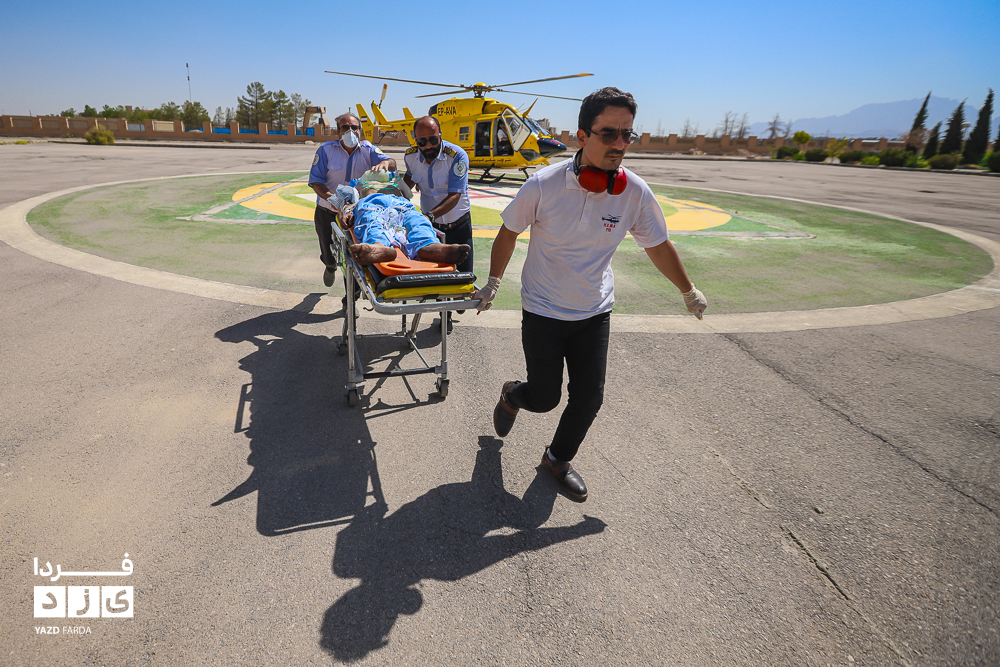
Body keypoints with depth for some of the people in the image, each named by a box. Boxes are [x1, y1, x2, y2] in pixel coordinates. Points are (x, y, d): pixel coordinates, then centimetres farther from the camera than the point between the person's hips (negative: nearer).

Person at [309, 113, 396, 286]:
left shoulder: (367, 149, -4)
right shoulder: (326, 150, -6)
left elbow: (392, 164, -18)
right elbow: (315, 181, -11)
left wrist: (385, 163, -44)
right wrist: (330, 197, -31)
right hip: (328, 212, 0)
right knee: (328, 254, 13)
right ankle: (330, 267, 54)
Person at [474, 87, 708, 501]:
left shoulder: (636, 192, -11)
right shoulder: (544, 184, -19)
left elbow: (658, 245, 5)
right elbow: (508, 232, -3)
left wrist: (688, 291, 16)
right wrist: (493, 283, 4)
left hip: (595, 312, 3)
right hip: (543, 310, -2)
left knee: (589, 399, 4)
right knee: (544, 398, 4)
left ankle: (558, 459, 33)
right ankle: (512, 394, 42)